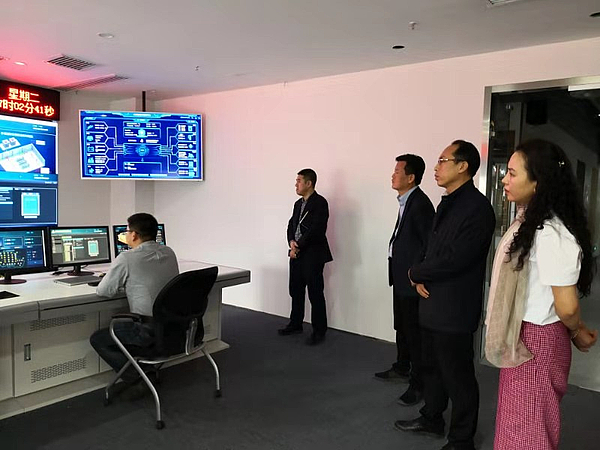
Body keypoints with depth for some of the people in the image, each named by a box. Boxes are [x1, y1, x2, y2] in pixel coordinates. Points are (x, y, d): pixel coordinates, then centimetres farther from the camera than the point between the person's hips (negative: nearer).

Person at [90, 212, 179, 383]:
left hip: (151, 332, -7)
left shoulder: (126, 258, -13)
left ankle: (137, 380, 6)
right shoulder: (169, 253, 6)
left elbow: (102, 291, -4)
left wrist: (122, 285, 15)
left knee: (97, 339, 12)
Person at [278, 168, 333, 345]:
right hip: (297, 254, 8)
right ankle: (295, 324, 31)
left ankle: (319, 331, 10)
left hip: (312, 255, -8)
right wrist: (291, 242, -5)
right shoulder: (298, 204, 16)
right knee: (295, 291, 16)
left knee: (315, 294, -1)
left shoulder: (320, 202, -10)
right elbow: (291, 225, 14)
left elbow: (316, 229, -18)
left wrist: (299, 246, -14)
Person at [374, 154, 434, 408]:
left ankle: (418, 384, 12)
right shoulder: (406, 201, 11)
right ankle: (402, 368, 39)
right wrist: (399, 268, 13)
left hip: (412, 280, -10)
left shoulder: (420, 203, -19)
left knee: (414, 331, 0)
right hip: (400, 277, 10)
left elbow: (430, 242, -21)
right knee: (401, 326, 22)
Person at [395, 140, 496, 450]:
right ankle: (431, 419, 41)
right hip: (433, 303, 9)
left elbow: (453, 259, -24)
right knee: (431, 367, 22)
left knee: (458, 376, 6)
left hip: (454, 308, -9)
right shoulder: (446, 204, 11)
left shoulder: (477, 207, -18)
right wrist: (421, 279, -2)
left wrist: (416, 273, -8)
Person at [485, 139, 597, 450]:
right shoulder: (529, 221, 6)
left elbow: (567, 307, -21)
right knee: (519, 423, 23)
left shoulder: (550, 233, -25)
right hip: (520, 337, 9)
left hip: (535, 343, -9)